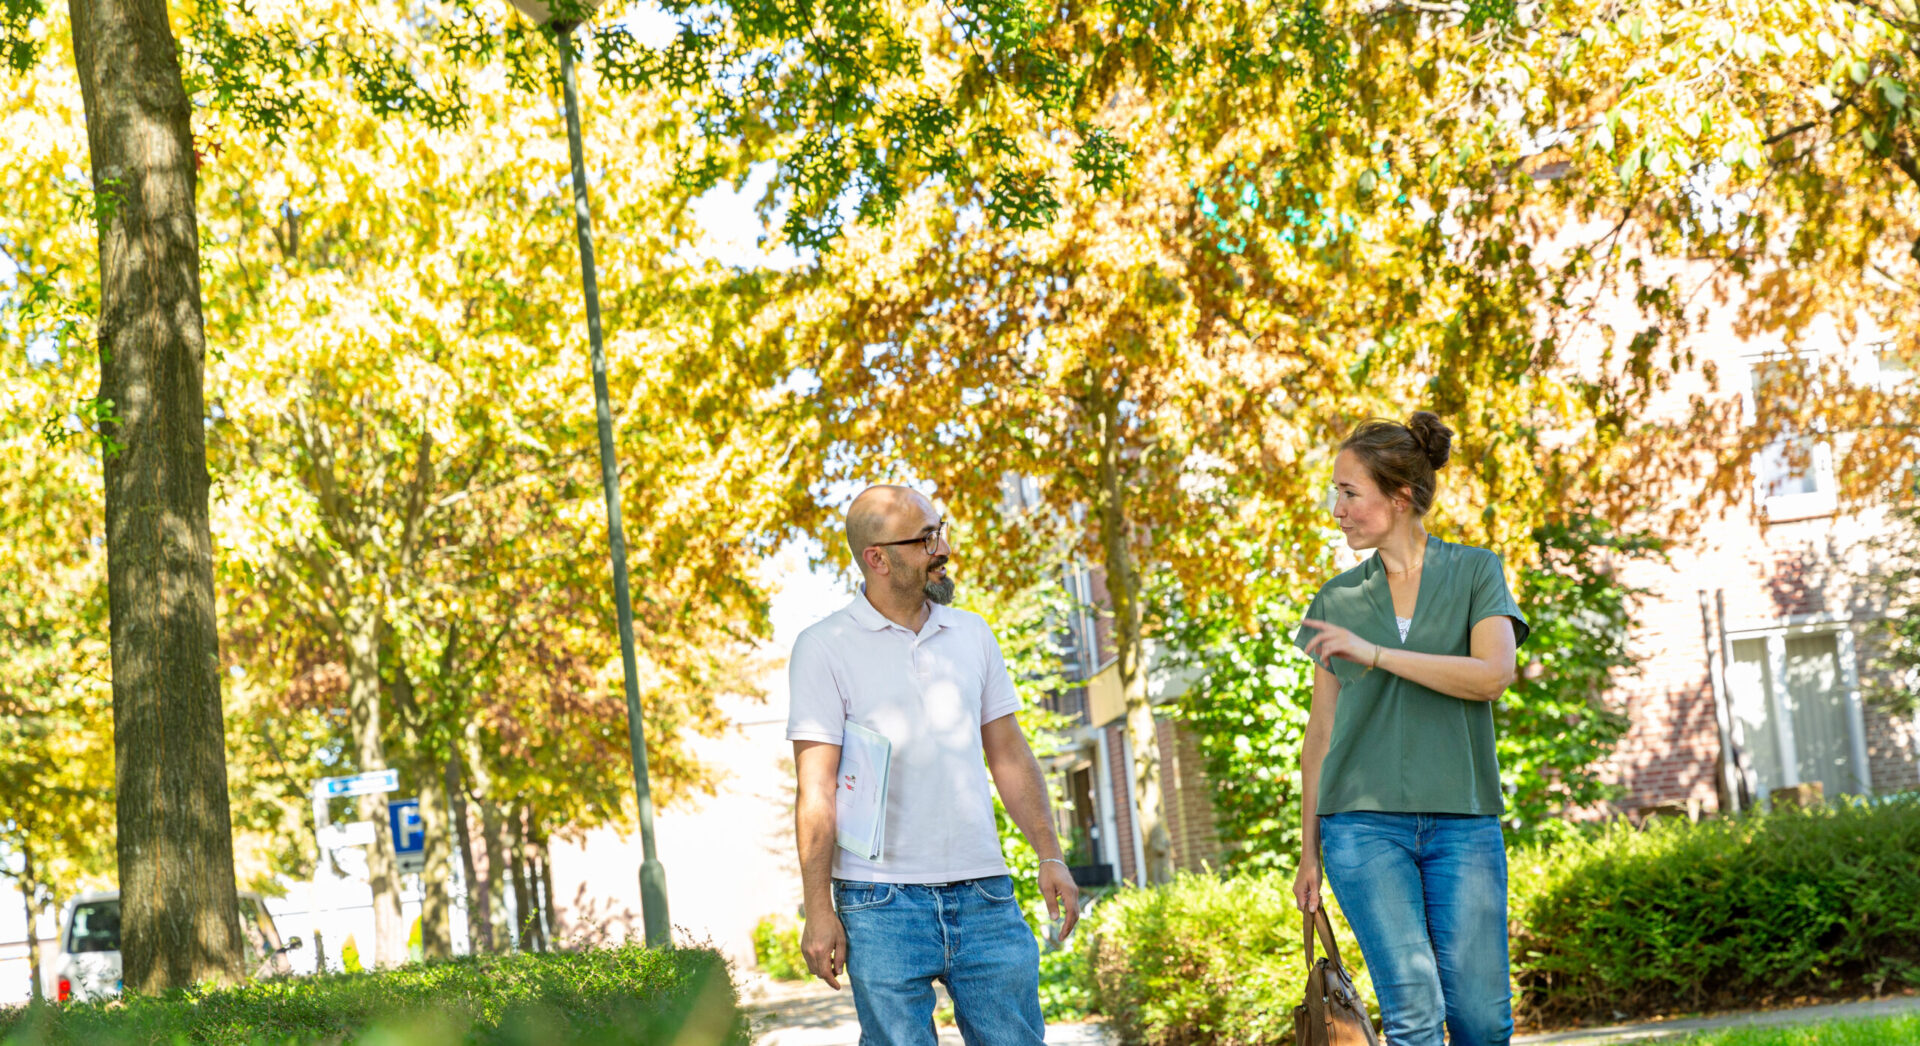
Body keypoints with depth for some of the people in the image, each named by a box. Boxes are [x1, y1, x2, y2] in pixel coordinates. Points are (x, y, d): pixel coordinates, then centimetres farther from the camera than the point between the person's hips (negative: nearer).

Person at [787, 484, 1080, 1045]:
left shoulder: (973, 634, 13)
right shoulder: (825, 647, -2)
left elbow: (1009, 755, 18)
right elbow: (816, 789, -6)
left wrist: (1050, 855, 9)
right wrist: (818, 911, -11)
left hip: (984, 894, 4)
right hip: (882, 904, -4)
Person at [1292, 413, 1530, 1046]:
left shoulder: (1475, 573, 6)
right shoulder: (1338, 600, 11)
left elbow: (1492, 675, -11)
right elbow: (1321, 732, 14)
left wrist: (1375, 653, -15)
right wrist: (1309, 851, 12)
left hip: (1462, 820, 0)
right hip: (1363, 821, 0)